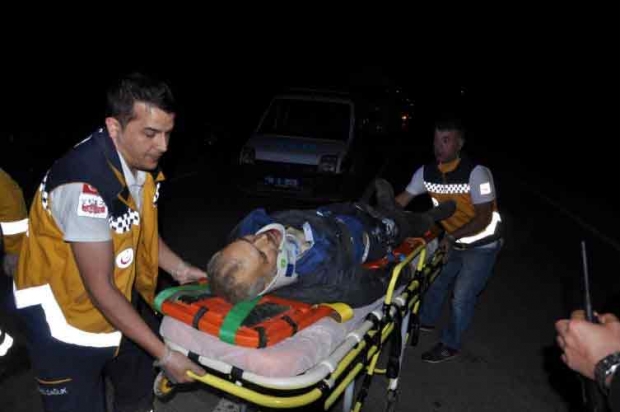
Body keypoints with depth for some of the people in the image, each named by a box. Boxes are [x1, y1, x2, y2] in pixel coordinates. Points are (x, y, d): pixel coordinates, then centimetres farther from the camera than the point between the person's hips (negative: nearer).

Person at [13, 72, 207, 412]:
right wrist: (165, 354, -25)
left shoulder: (142, 162, -10)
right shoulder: (85, 184, -34)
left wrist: (178, 268, 1)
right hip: (63, 312, -7)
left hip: (117, 297, 8)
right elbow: (99, 286, -29)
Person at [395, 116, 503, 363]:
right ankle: (426, 321, 42)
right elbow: (401, 201, -3)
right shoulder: (426, 172, -11)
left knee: (462, 295, -3)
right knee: (436, 282, 17)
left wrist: (452, 236, -32)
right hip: (453, 241, 6)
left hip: (482, 245, -5)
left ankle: (450, 345, 16)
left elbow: (484, 218, -26)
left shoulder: (476, 173, -28)